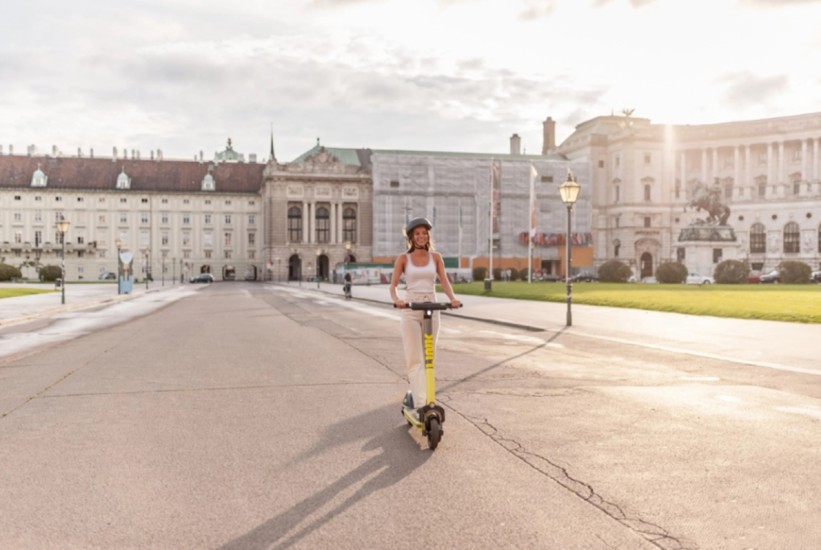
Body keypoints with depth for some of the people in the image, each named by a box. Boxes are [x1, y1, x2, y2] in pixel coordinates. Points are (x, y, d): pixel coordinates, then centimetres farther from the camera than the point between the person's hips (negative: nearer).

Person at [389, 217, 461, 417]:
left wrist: (452, 298, -20)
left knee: (428, 358, 9)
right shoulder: (403, 258, 2)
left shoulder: (435, 257, 7)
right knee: (414, 359, -10)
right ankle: (420, 404, -11)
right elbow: (393, 286, -3)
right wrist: (397, 300, -24)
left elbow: (444, 282, -1)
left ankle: (415, 394, 28)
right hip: (410, 310, -3)